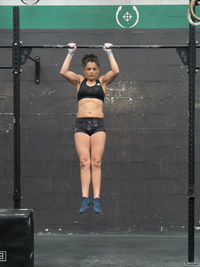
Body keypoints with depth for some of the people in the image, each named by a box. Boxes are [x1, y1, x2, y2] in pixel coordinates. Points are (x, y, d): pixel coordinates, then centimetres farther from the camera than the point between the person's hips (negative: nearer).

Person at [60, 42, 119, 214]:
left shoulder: (103, 81, 12)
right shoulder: (79, 81, 13)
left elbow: (116, 71, -5)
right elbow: (64, 72, -2)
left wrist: (109, 52, 3)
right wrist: (71, 53, 3)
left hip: (98, 124, 0)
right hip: (81, 124, 1)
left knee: (96, 163, -6)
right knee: (84, 163, -6)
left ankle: (96, 199, -8)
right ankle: (85, 198, -8)